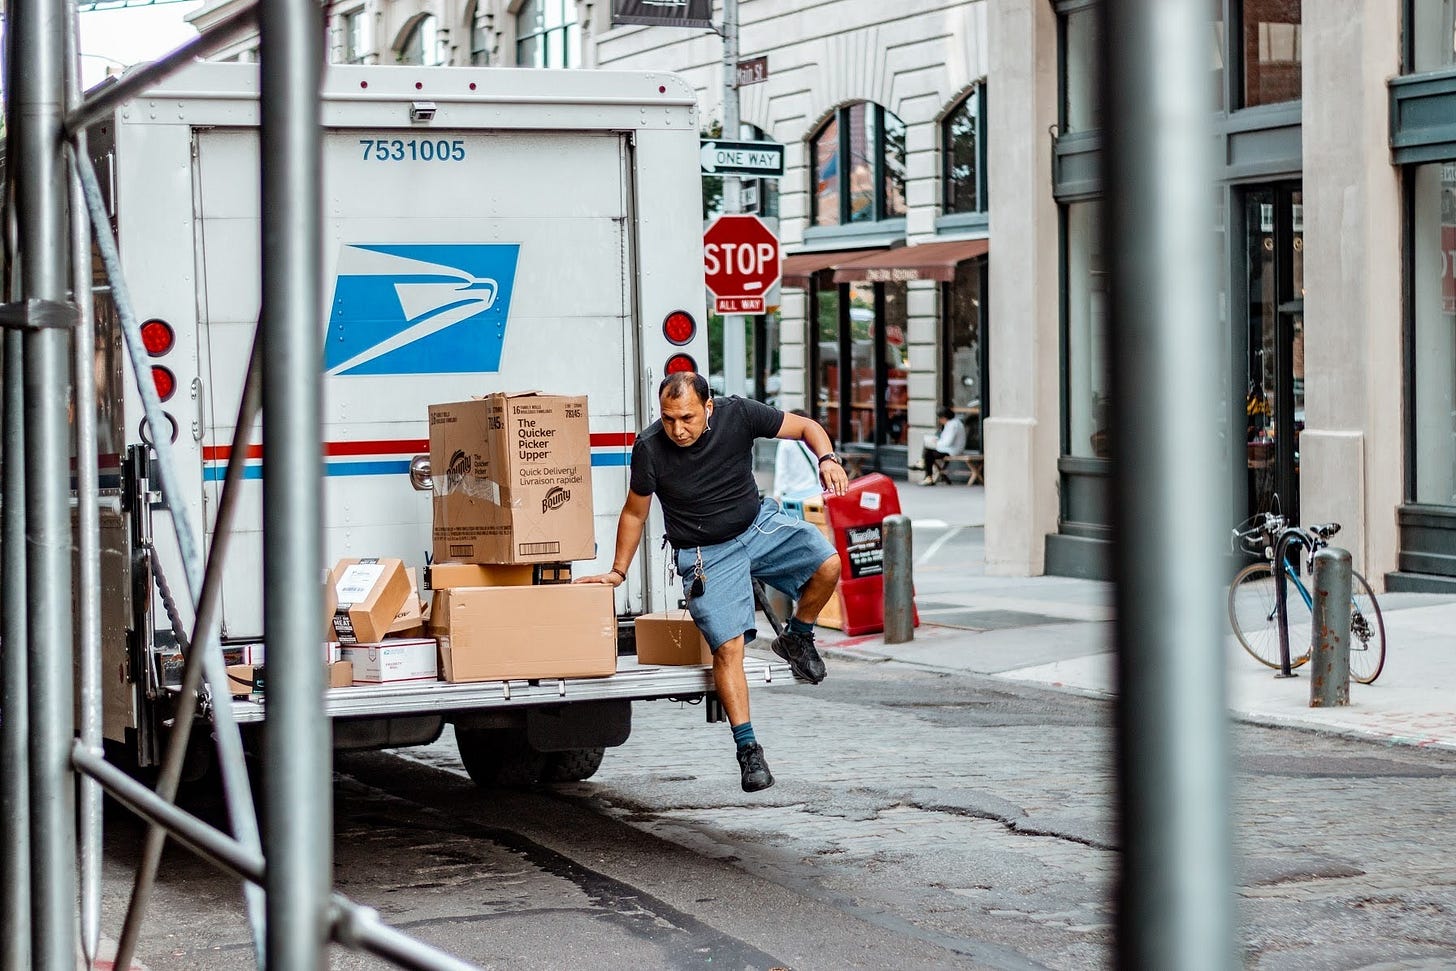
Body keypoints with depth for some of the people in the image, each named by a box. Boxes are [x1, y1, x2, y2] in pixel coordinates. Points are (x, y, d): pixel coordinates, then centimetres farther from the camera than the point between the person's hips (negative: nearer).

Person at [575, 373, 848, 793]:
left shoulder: (738, 415, -15)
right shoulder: (650, 448, -16)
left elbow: (805, 427, -3)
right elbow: (634, 513, 0)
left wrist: (827, 458, -23)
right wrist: (618, 571, 6)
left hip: (758, 525, 2)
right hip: (706, 554, -2)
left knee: (827, 564, -23)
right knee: (727, 647, -15)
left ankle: (797, 639, 5)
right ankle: (748, 748, -5)